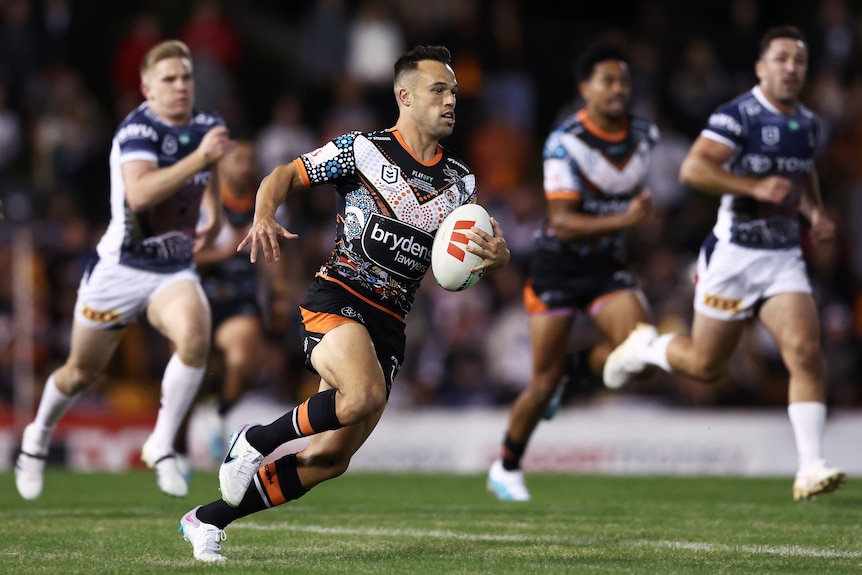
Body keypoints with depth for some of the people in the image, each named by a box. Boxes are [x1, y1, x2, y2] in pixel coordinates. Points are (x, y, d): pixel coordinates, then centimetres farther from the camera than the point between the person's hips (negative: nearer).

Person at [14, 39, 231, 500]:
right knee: (82, 374, 12)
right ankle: (39, 436, 44)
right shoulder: (137, 130, -20)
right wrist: (200, 156, -44)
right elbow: (140, 193, -39)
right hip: (120, 269, -4)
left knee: (195, 337, -29)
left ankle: (161, 447, -15)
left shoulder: (206, 126, 1)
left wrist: (214, 215, 18)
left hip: (175, 271, 4)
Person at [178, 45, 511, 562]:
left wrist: (497, 256, -12)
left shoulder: (460, 180, 12)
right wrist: (264, 218, -17)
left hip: (390, 325, 6)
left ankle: (208, 520, 17)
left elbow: (482, 248, 14)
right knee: (365, 396, -35)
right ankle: (255, 441, -9)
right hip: (337, 301, -6)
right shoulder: (361, 150, -1)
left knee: (331, 458, 1)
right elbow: (283, 176, 5)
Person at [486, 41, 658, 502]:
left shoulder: (644, 135, -1)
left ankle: (570, 370, 13)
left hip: (608, 265, 5)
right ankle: (506, 468, 21)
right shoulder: (564, 143, -19)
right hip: (558, 264, -4)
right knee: (545, 379, -2)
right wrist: (623, 220, -36)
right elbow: (562, 222, -25)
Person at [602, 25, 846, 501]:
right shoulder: (738, 116, -13)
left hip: (784, 258, 5)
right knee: (706, 365, 6)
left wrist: (815, 211, 12)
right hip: (734, 254, -5)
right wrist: (755, 187, -28)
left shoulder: (809, 124, 11)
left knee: (805, 351, -14)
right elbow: (692, 169, -23)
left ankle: (810, 469, -15)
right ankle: (646, 346, 38)